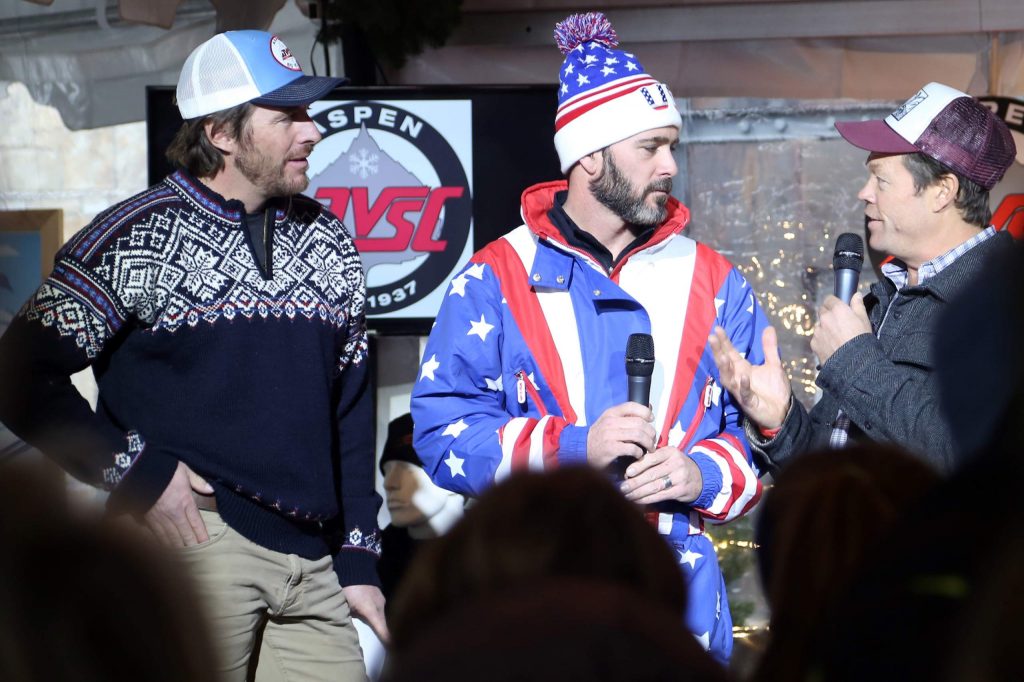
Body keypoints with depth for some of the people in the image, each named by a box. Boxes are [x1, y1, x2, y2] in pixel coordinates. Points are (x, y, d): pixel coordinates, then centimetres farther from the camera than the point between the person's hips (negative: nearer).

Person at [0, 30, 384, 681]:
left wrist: (359, 558, 12)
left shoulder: (329, 242, 14)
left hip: (311, 564, 5)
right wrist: (136, 472, -11)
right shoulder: (138, 238, -3)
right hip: (194, 539, -5)